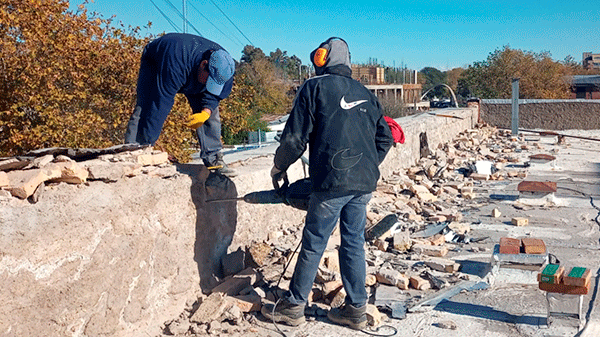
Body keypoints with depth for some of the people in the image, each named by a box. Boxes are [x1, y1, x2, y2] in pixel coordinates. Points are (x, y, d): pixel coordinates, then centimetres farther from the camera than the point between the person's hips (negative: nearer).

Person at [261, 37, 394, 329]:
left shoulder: (315, 87, -1)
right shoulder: (365, 93, 17)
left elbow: (296, 137, -4)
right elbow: (385, 138, 19)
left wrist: (279, 166, 11)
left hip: (332, 181, -6)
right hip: (365, 184, 6)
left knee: (314, 244, 3)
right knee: (353, 243, 13)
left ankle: (293, 306, 15)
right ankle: (356, 310, 19)